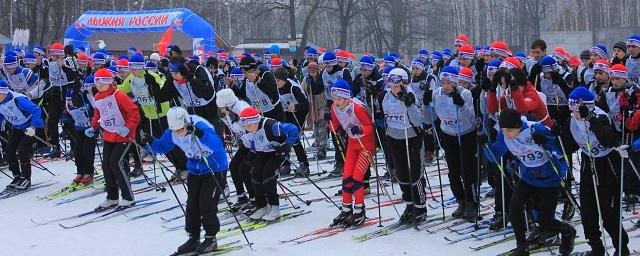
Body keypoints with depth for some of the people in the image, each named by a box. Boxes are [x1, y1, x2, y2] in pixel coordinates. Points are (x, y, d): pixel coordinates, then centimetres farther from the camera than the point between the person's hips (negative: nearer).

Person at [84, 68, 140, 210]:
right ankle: (112, 198, 16)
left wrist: (128, 128, -28)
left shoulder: (118, 96, -18)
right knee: (106, 164, 4)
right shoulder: (97, 99, 5)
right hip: (108, 136, 8)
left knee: (115, 163, -14)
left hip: (123, 136, -8)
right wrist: (93, 128, 9)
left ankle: (128, 197, -3)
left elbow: (134, 112, -20)